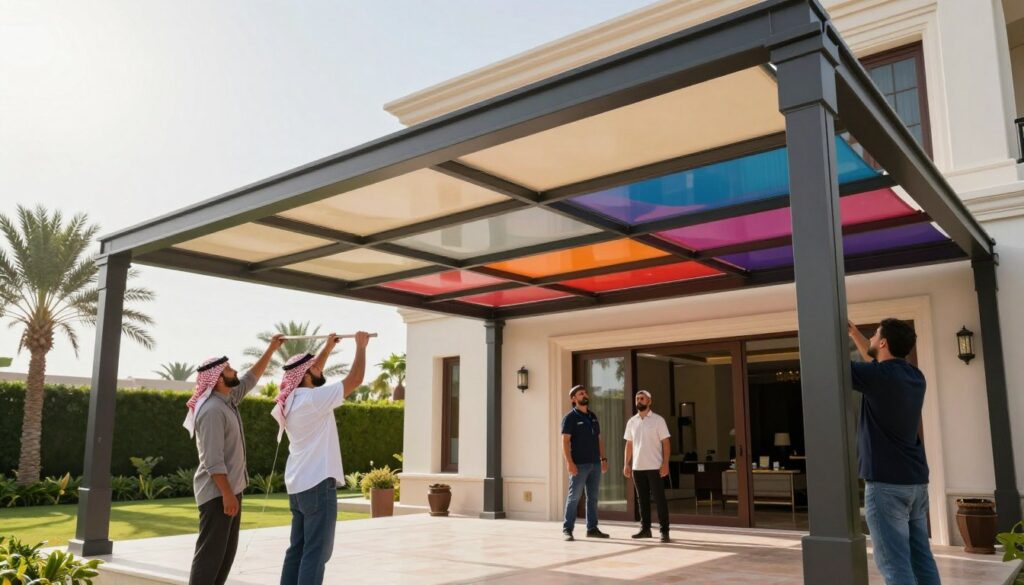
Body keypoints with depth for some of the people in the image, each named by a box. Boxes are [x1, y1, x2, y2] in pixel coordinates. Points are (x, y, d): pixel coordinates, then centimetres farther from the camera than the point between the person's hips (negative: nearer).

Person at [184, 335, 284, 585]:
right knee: (210, 552, -7)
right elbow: (213, 460, -24)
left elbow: (251, 379, 24)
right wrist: (227, 494, -25)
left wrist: (271, 349, 24)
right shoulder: (212, 410, -20)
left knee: (227, 551, 15)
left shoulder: (228, 400, 8)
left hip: (230, 488, 10)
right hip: (217, 493, -10)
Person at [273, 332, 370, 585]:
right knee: (316, 551, -5)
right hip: (317, 484, -9)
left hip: (298, 485, 9)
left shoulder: (292, 399, 9)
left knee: (298, 548, 14)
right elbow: (354, 379, -15)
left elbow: (309, 373, 27)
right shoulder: (313, 398, -17)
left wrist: (328, 347, 29)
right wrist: (361, 346, -3)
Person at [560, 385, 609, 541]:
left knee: (593, 498, 10)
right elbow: (565, 441, -11)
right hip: (579, 464, -6)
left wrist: (603, 458, 10)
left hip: (595, 463, 6)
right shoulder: (570, 417, -4)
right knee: (574, 497, -3)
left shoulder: (593, 416, 16)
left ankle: (592, 528, 18)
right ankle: (567, 529, 2)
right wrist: (569, 462, -20)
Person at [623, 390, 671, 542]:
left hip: (654, 467, -4)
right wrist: (626, 464, 6)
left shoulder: (658, 420, -3)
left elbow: (666, 443, -5)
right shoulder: (631, 422, 9)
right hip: (637, 467, 4)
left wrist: (665, 463, -14)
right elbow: (629, 445, 12)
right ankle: (645, 529, 18)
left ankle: (664, 531, 2)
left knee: (659, 499, -2)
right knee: (643, 499, 10)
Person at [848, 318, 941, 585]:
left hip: (886, 482, -8)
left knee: (894, 562, -6)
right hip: (916, 480, 8)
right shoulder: (914, 376, 9)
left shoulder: (878, 375, -15)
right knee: (921, 557, 12)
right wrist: (854, 332, 30)